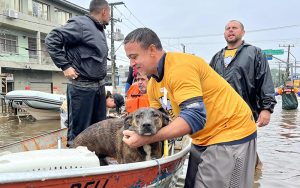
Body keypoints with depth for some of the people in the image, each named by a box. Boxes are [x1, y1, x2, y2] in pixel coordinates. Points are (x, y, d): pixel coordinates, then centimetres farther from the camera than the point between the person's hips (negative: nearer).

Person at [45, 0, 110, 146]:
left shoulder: (100, 30, 16)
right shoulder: (81, 24, -11)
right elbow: (51, 39, -16)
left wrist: (101, 82, 9)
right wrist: (65, 66, -16)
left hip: (99, 86, 9)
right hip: (82, 87, -9)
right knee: (79, 131, -1)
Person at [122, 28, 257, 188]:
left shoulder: (180, 67, -25)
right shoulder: (153, 84, 4)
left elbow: (195, 117, -31)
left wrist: (147, 139, -31)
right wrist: (138, 133, -10)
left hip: (231, 133, -8)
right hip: (203, 139, 9)